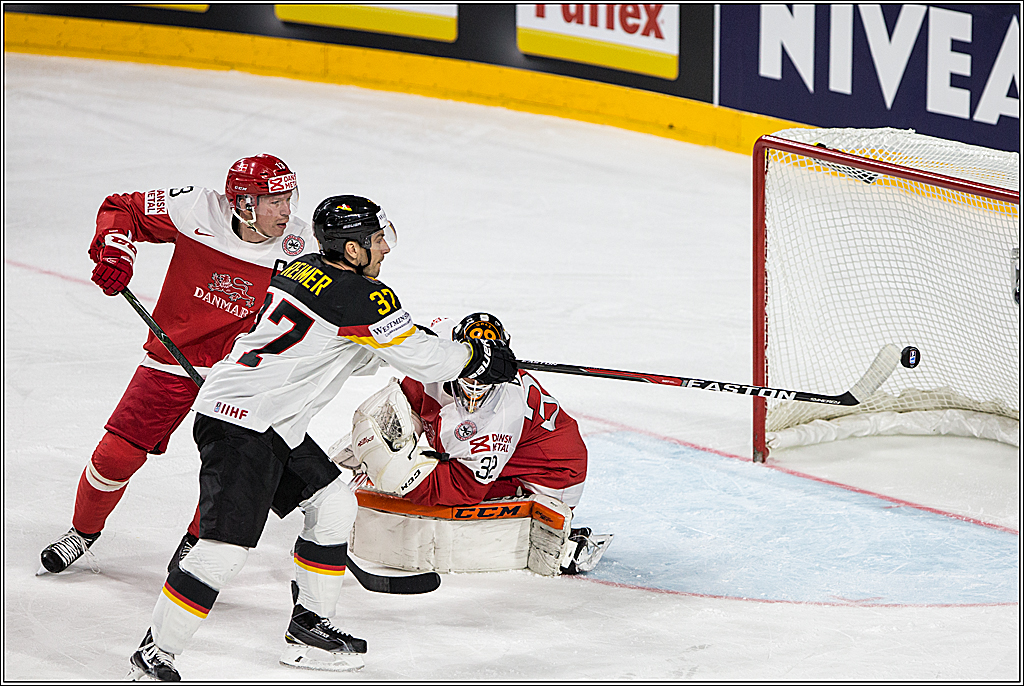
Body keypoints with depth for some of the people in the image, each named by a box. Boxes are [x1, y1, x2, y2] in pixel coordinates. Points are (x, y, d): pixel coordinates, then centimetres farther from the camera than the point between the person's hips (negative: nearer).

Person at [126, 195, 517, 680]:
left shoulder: (304, 270, 12)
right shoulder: (361, 296, -15)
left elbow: (353, 356, 27)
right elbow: (422, 360, -7)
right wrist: (479, 359, 10)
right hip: (240, 425, -11)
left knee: (334, 505, 18)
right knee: (225, 548, -15)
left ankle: (308, 631, 25)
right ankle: (154, 655, -9)